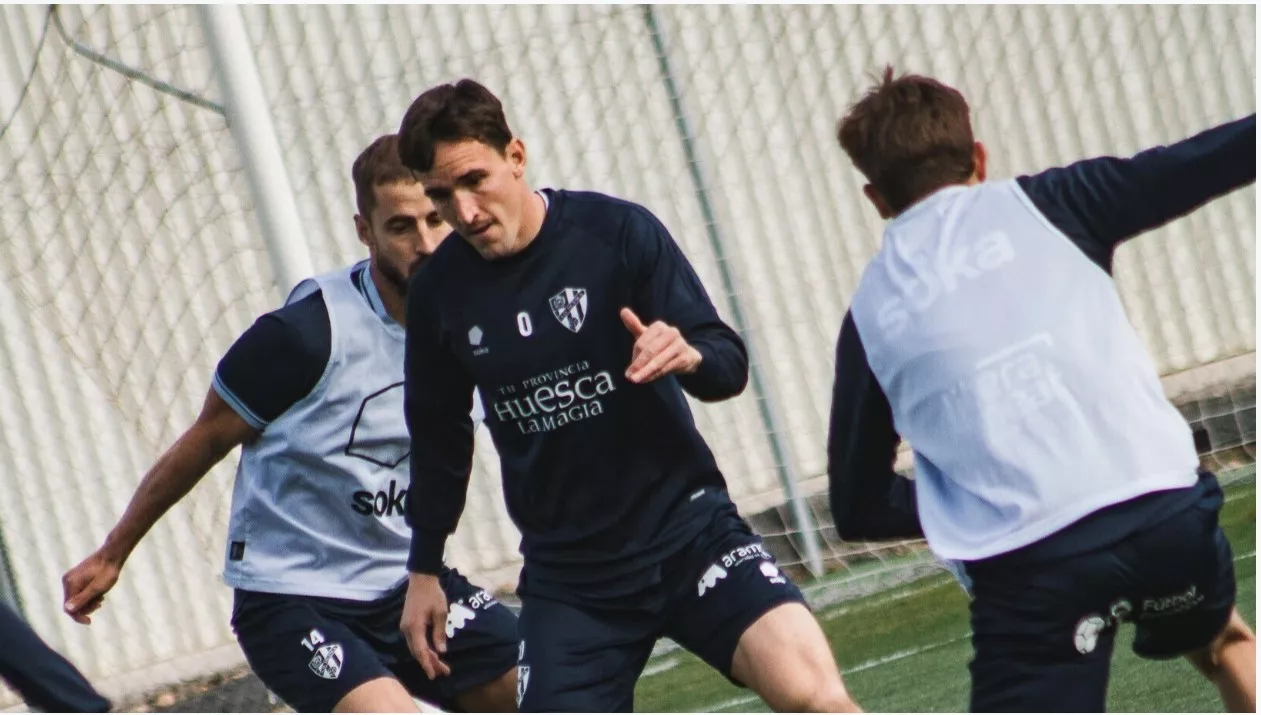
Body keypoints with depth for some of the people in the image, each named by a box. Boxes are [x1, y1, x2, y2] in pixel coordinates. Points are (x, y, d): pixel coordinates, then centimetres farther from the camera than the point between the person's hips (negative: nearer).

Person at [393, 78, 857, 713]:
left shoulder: (616, 232, -11)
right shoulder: (438, 292, -1)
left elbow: (729, 366, -10)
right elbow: (438, 435, 16)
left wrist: (688, 356, -32)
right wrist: (424, 569, 21)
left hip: (686, 531, -3)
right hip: (565, 575, 3)